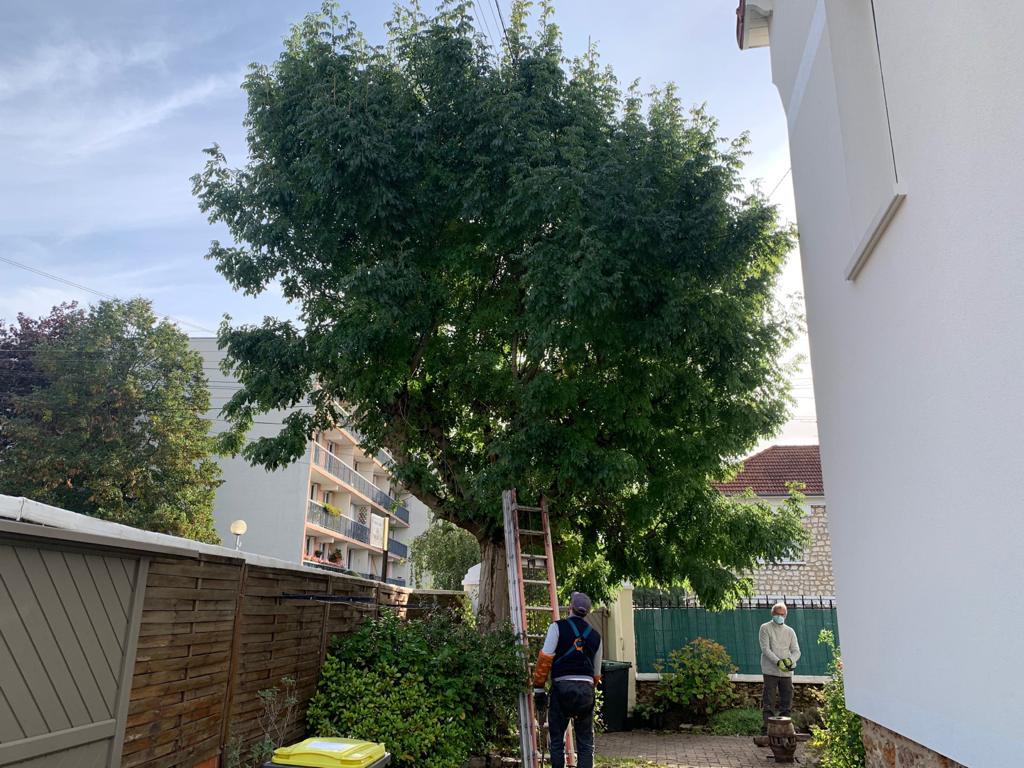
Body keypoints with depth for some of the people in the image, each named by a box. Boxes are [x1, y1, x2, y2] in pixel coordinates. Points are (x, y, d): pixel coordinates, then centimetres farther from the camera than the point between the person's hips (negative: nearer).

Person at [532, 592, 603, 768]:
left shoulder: (558, 627, 2)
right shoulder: (595, 635, 16)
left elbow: (545, 658, -7)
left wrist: (538, 687, -1)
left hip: (563, 686, -3)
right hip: (587, 687, 3)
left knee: (557, 739, 11)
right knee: (586, 743, 11)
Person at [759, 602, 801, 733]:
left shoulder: (790, 631, 14)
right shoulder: (765, 628, 2)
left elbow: (796, 651, 6)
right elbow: (765, 649, -8)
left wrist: (790, 660, -16)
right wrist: (778, 662, -21)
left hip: (786, 672, 4)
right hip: (770, 671, -4)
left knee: (787, 700, 6)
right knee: (769, 701, -4)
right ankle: (767, 726, -2)